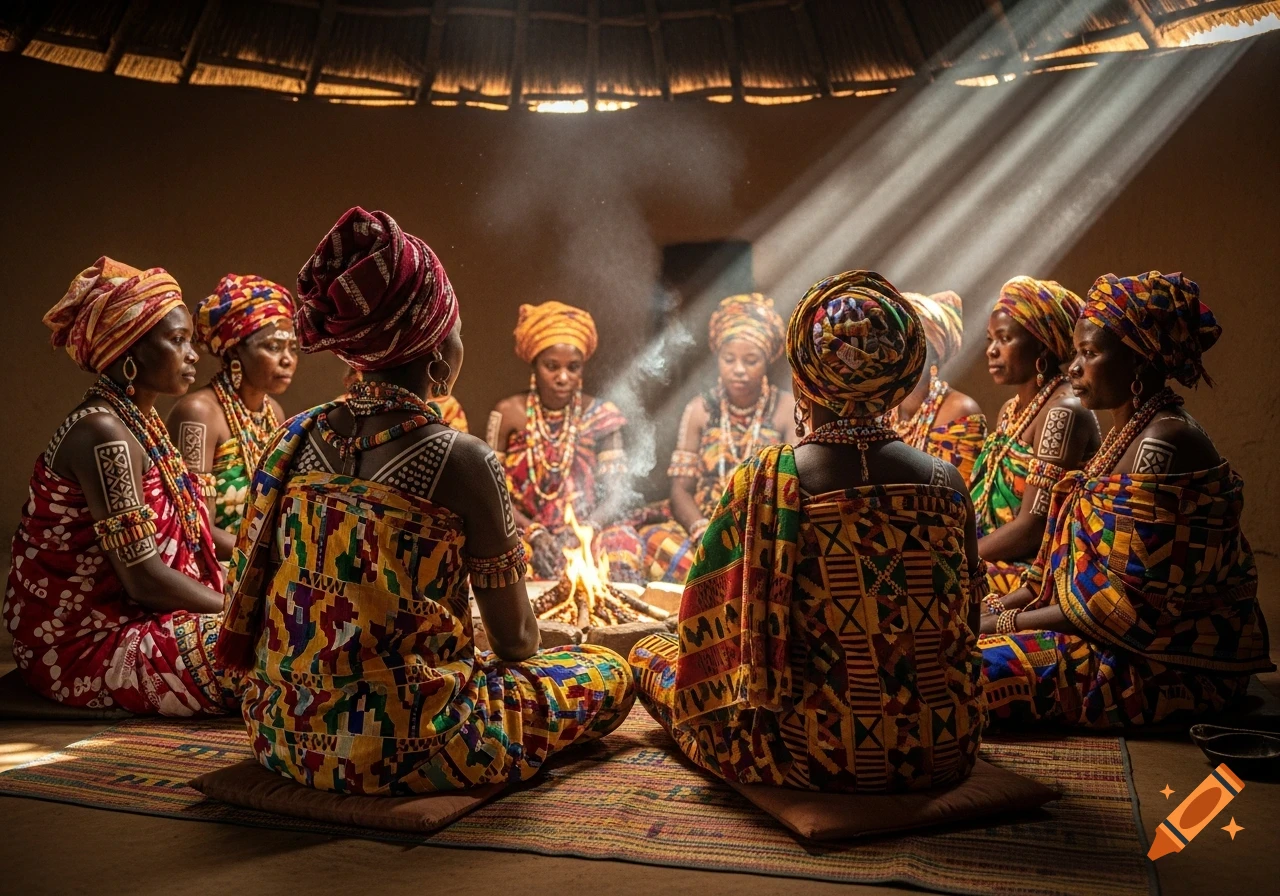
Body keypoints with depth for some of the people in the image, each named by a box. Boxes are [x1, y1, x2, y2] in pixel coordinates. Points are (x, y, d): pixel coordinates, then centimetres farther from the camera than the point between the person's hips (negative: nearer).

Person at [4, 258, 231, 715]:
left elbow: (182, 531, 9)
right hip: (85, 643, -10)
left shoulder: (141, 419, 8)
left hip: (121, 618, 10)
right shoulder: (103, 433, -21)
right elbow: (141, 577, -24)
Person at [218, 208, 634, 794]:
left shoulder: (297, 436, -1)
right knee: (608, 675, 11)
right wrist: (520, 638, 15)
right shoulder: (460, 459, -18)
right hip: (395, 747, -7)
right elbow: (515, 640, -9)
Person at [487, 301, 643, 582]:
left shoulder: (600, 415, 3)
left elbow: (616, 495, 0)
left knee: (620, 548, -28)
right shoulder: (509, 414, -1)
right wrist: (535, 534, -16)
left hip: (587, 536, 1)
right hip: (522, 535, -1)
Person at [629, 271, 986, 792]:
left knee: (650, 655, 16)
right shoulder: (945, 481, -5)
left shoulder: (765, 482, -16)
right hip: (947, 752, 5)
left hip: (815, 757, -4)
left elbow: (712, 631, -8)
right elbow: (965, 632, 5)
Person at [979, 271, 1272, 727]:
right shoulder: (1129, 433, 10)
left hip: (1169, 663, -9)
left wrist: (1008, 622, -16)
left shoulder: (1163, 446, -21)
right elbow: (1080, 559, 12)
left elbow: (1132, 601, -23)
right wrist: (1002, 605, 3)